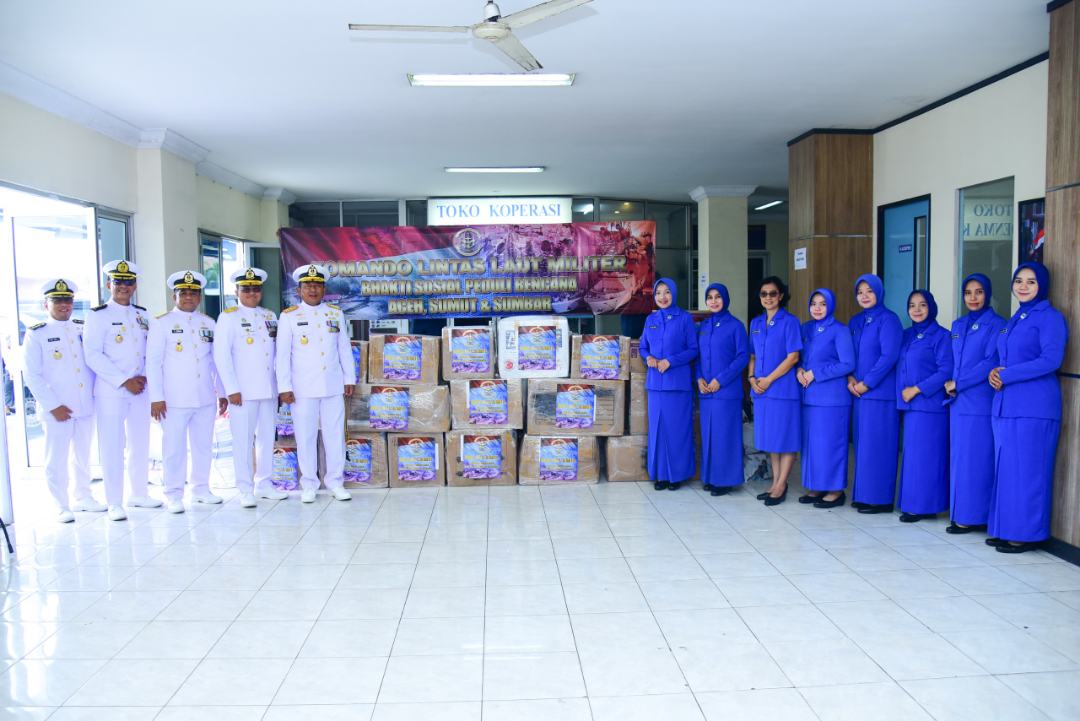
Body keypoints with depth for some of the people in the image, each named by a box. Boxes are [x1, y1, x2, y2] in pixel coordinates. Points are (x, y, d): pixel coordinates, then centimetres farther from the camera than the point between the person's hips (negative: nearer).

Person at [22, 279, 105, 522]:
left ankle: (83, 497, 27)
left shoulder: (83, 329, 9)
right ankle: (61, 507, 11)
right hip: (58, 410, -4)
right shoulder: (36, 335, -2)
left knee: (83, 455, 14)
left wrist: (96, 393, 2)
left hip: (85, 406, 4)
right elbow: (32, 376, -5)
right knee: (57, 459, 0)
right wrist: (53, 406, -11)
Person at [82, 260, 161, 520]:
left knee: (140, 443, 11)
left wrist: (145, 377, -4)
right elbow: (93, 355, -11)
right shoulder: (98, 315, -3)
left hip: (140, 390, 5)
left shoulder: (143, 315, 12)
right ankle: (114, 503, 5)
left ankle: (138, 494, 24)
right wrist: (124, 381, -15)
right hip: (110, 391, -5)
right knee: (113, 447, -3)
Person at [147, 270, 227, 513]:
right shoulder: (161, 323, 0)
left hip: (205, 398, 4)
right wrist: (156, 398, -8)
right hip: (174, 400, -4)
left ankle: (201, 489, 23)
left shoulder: (209, 323, 12)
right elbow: (153, 362, -3)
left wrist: (222, 392, 12)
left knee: (204, 446, 9)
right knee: (174, 448, 0)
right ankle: (174, 495, 11)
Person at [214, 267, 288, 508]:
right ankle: (245, 490, 6)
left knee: (267, 437, 10)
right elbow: (221, 355, -6)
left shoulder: (270, 316, 14)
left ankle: (264, 484, 20)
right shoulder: (228, 317, 0)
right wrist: (232, 389, -12)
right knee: (243, 440, -2)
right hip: (243, 391, -5)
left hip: (269, 389, 5)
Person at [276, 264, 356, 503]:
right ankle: (309, 485, 14)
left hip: (333, 386, 2)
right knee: (305, 437, 3)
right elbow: (282, 355, -1)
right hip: (303, 388, -2)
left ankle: (336, 482, 16)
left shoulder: (336, 314, 8)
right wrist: (284, 387, -5)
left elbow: (345, 349, 12)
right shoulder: (289, 316, 1)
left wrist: (349, 379, 9)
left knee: (335, 434, 5)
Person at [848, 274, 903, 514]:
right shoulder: (855, 321, 14)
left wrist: (866, 384, -14)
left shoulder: (888, 319, -7)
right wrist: (850, 378, -3)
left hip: (880, 393, -7)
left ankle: (880, 498, 3)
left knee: (877, 445, -4)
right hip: (858, 393, 7)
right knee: (861, 444, 10)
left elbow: (889, 356, -14)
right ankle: (862, 494, 17)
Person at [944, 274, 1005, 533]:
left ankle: (973, 516, 2)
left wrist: (957, 384, -10)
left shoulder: (997, 324, -5)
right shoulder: (958, 325, 15)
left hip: (980, 402, -6)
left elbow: (990, 363, -12)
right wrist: (949, 384, 0)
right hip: (958, 402, 6)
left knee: (976, 459, -4)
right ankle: (960, 513, 14)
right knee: (958, 457, 8)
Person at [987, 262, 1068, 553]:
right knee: (1006, 468, 9)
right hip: (1005, 405, 8)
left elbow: (1051, 360, -15)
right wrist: (994, 373, -1)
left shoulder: (1050, 318, -5)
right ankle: (1005, 529, 16)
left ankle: (1026, 533, 4)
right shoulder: (1014, 320, 19)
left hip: (1034, 407, -7)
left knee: (1026, 469, -4)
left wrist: (1006, 376, -13)